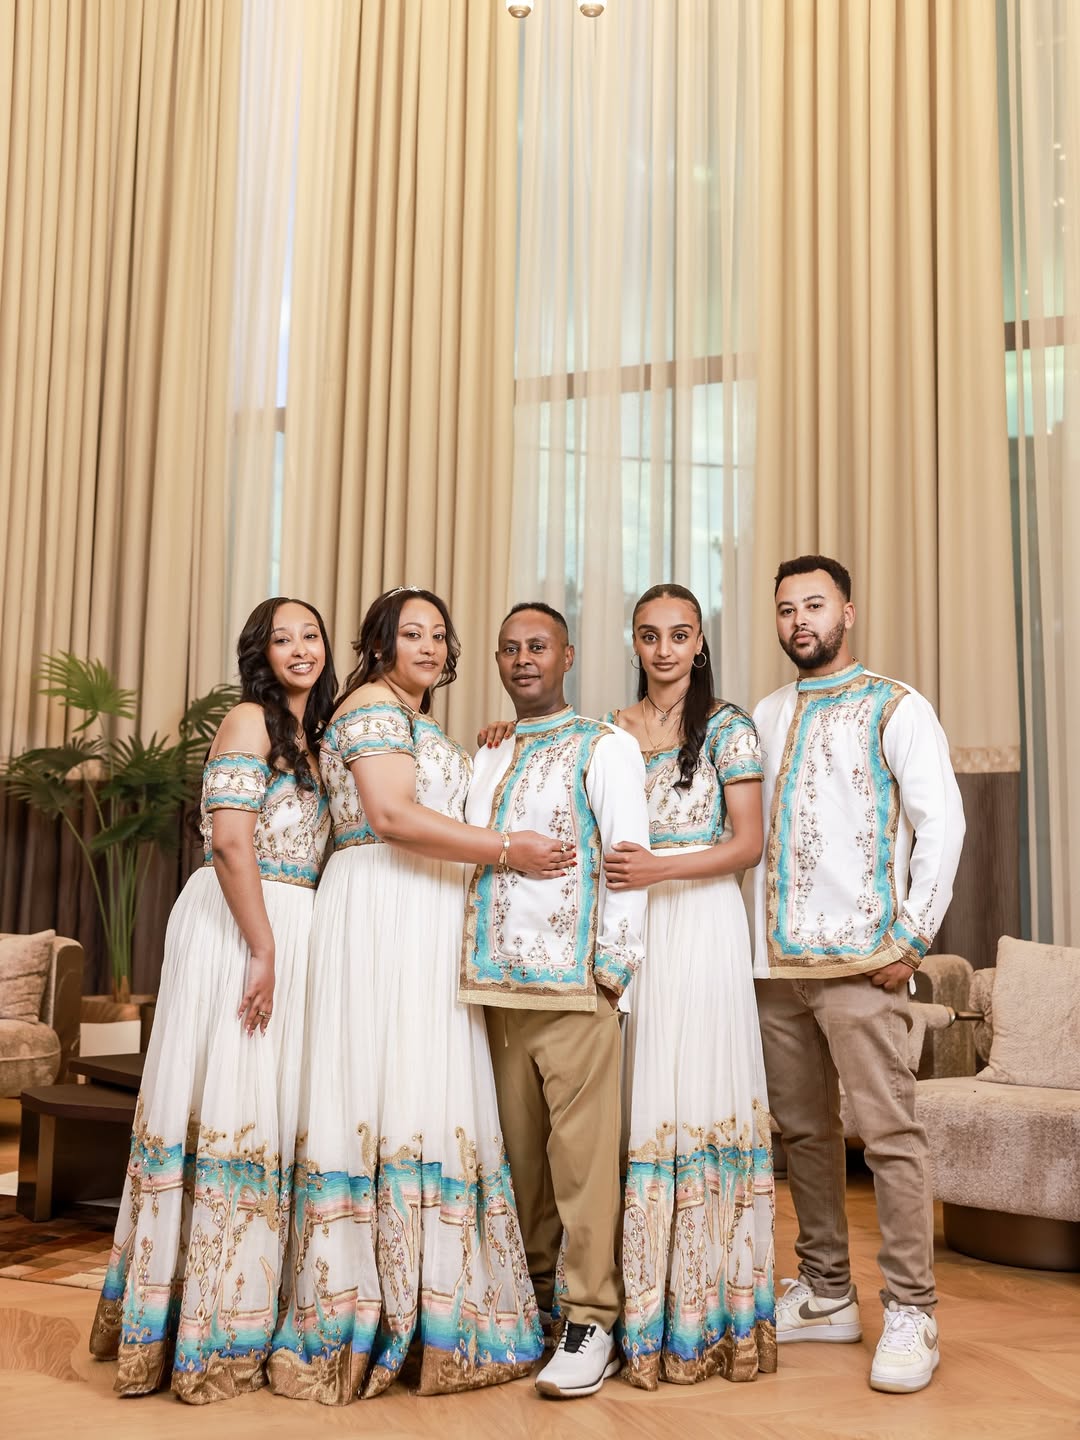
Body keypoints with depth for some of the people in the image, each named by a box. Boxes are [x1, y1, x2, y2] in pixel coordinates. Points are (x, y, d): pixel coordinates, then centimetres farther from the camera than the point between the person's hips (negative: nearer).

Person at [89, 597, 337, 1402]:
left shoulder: (309, 738, 19)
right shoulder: (250, 721, -6)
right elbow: (230, 841, -16)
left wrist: (282, 948, 10)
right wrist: (263, 951, -18)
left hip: (293, 930, 8)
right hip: (241, 928, -8)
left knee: (270, 1109, 9)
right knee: (230, 1101, -5)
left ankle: (244, 1308, 19)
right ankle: (209, 1329, 3)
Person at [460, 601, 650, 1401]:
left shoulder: (604, 747, 0)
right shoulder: (486, 757, 18)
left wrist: (614, 962, -12)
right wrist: (473, 957, 10)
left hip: (574, 981, -5)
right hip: (499, 981, 6)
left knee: (583, 1153, -5)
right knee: (518, 1149, 10)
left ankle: (591, 1322, 2)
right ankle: (532, 1296, 22)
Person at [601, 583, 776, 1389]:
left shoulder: (728, 727, 2)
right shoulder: (610, 731, 13)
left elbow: (748, 844, -2)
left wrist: (663, 869, -15)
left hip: (701, 921, -3)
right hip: (628, 924, 3)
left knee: (698, 1090, -4)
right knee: (634, 1097, 1)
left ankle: (703, 1313, 7)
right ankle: (641, 1306, 9)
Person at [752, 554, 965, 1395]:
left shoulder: (896, 708, 1)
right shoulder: (765, 717, 16)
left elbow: (941, 822, -6)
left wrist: (914, 936, -11)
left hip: (860, 959, -5)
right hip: (776, 960, 6)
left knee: (890, 1134, -6)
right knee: (804, 1132, 12)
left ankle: (911, 1314, 4)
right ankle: (825, 1295, 23)